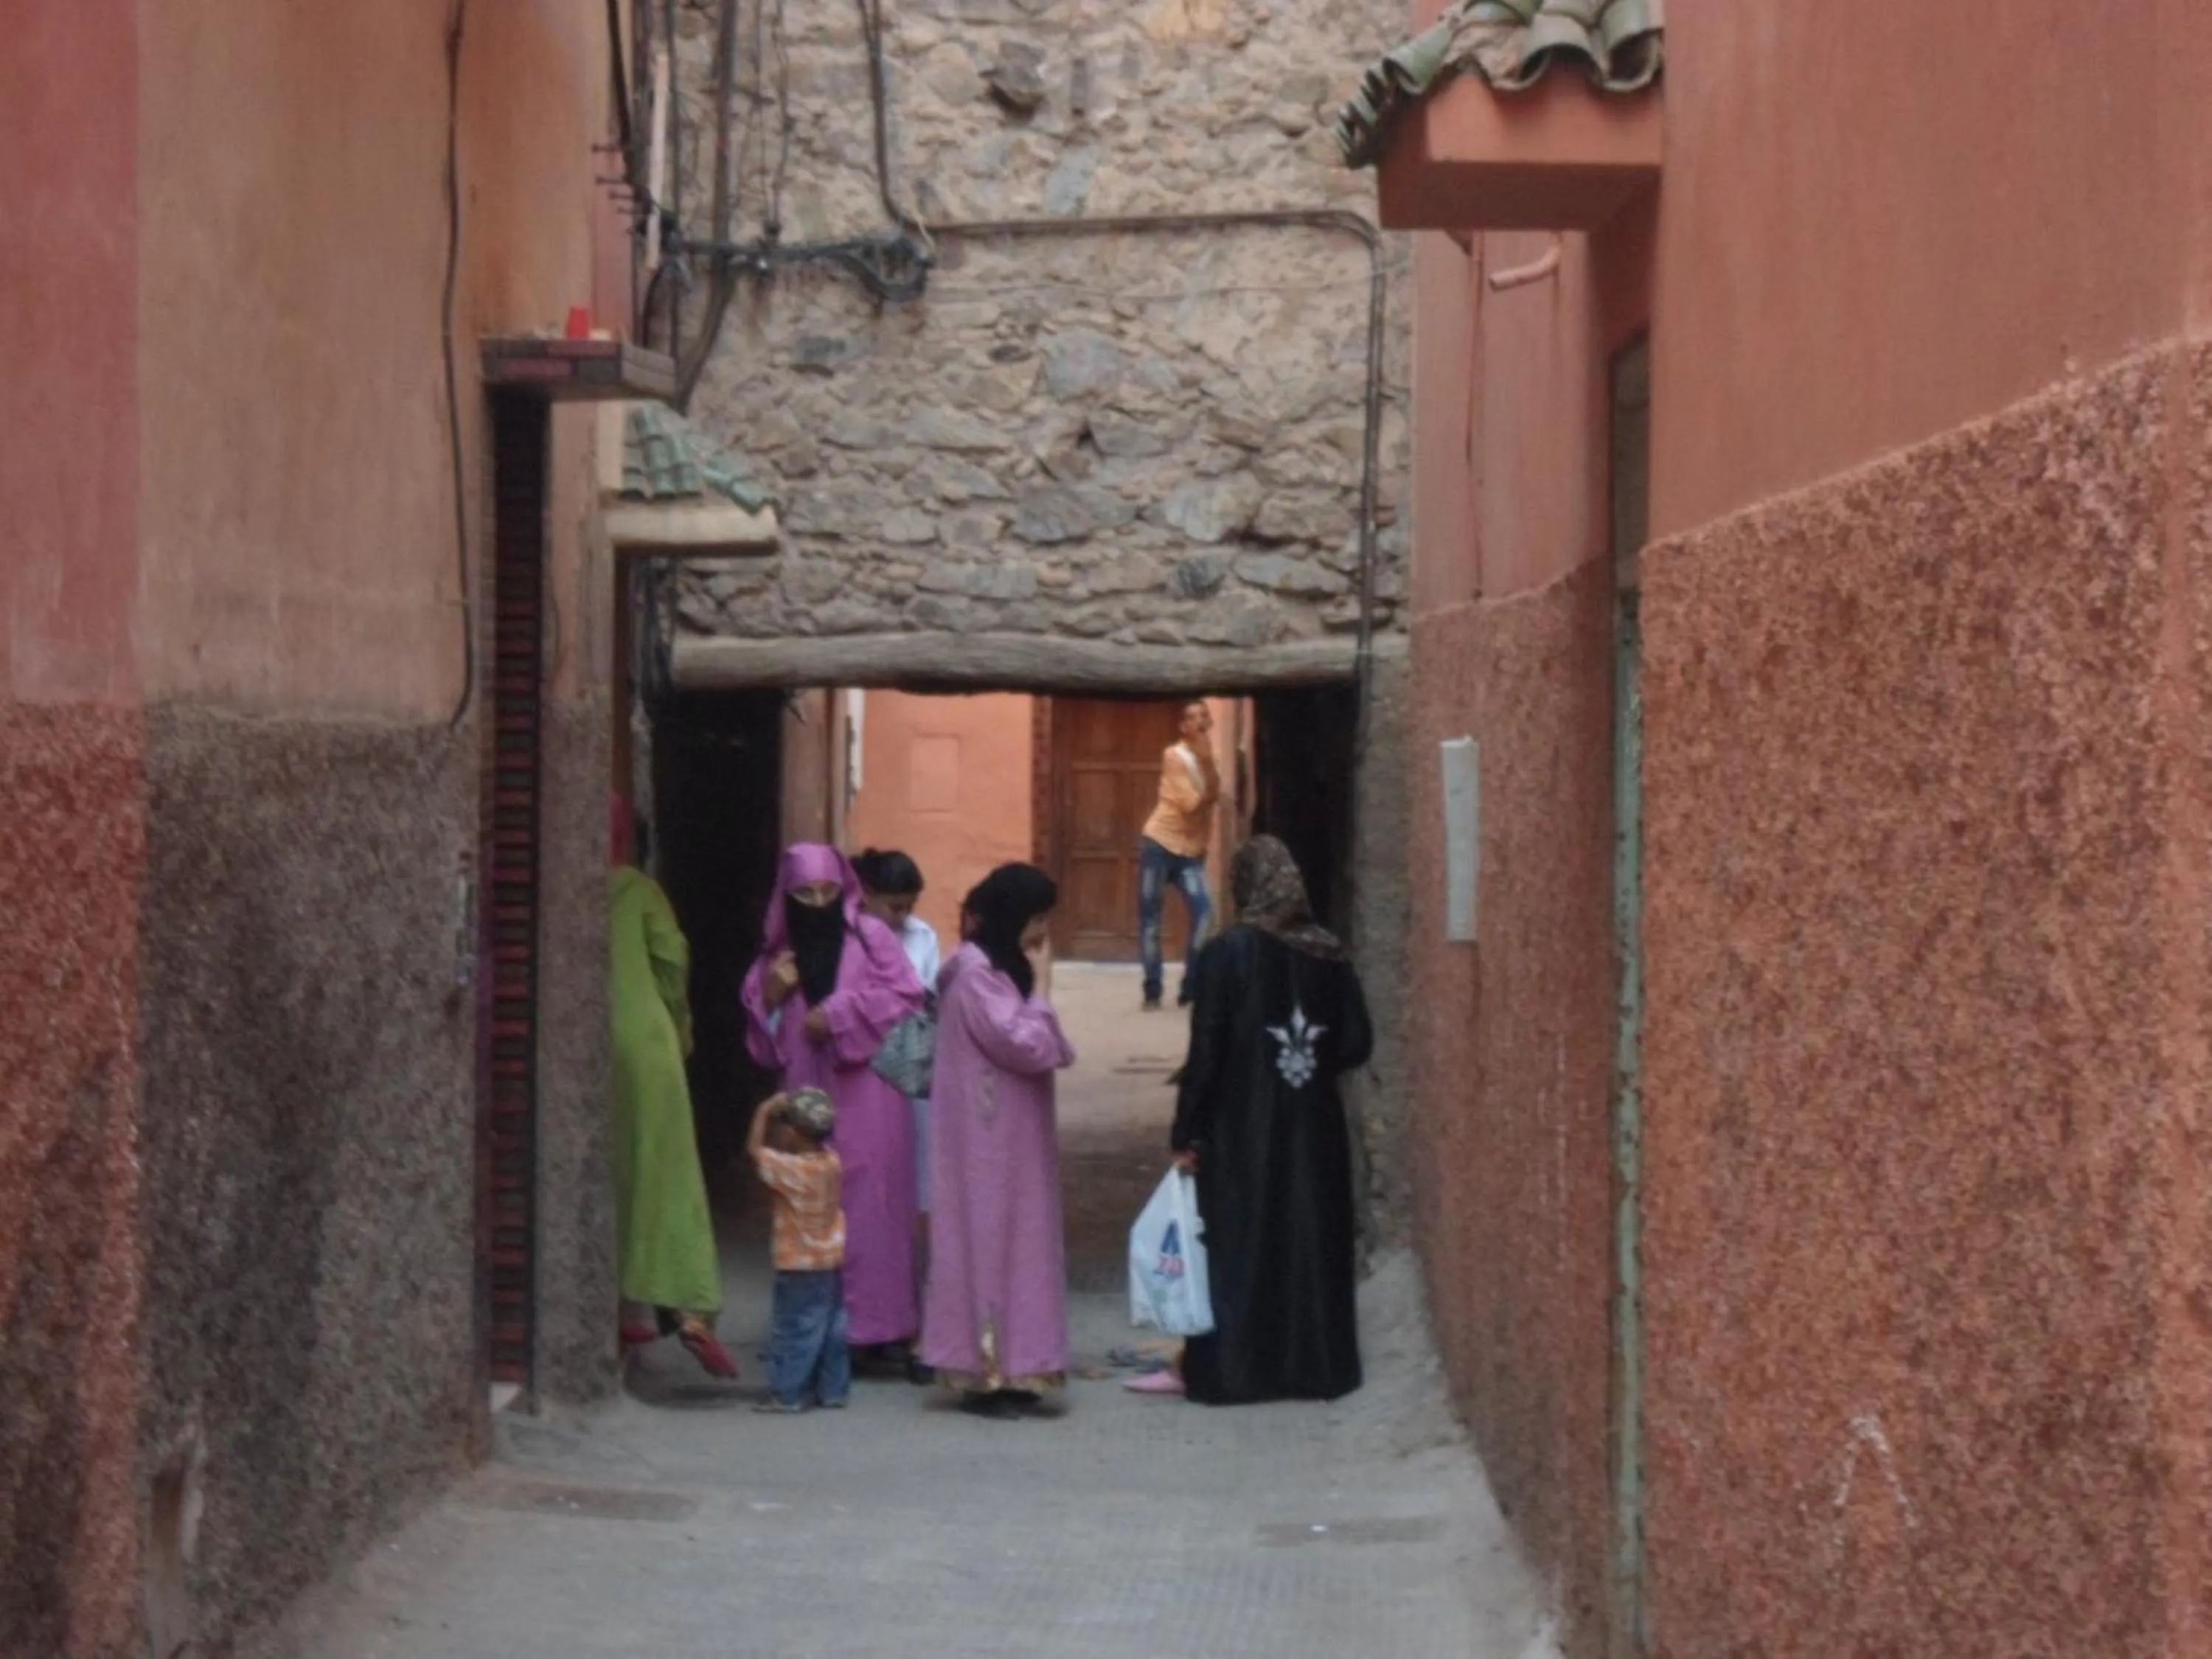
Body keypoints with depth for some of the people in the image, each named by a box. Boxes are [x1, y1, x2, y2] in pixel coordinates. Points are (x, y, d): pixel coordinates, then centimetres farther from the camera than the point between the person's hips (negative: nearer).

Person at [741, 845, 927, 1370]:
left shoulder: (870, 937, 1)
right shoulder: (778, 952, 14)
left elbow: (904, 995, -7)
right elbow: (764, 1038, 16)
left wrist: (837, 1013, -10)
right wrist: (773, 993, -3)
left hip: (868, 1094, -3)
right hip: (809, 1095, 3)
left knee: (873, 1203, -5)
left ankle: (883, 1320, -3)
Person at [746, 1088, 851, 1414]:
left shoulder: (791, 1169, -22)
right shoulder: (830, 1160, -1)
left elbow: (754, 1149, -18)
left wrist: (764, 1112, -10)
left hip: (799, 1265, -7)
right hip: (831, 1259, 7)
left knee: (794, 1329, 0)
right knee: (831, 1328, 12)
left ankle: (788, 1393, 5)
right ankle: (833, 1389, 18)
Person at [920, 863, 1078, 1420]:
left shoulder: (996, 967, 15)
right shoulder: (975, 971, -16)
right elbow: (1019, 1042, -19)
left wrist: (1040, 1031, 1)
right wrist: (1042, 1015, -5)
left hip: (1010, 1134, 10)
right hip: (987, 1137, -10)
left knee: (1011, 1240, 11)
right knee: (988, 1238, -5)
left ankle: (1003, 1366, 16)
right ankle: (985, 1373, -1)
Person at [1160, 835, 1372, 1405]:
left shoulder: (1228, 953, -12)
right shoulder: (1328, 954, 0)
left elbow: (1206, 1051, -12)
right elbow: (1357, 1043, 3)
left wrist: (1185, 1133, -7)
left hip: (1241, 1129, -4)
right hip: (1314, 1125, 4)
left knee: (1237, 1244, 4)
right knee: (1312, 1240, 11)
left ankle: (1231, 1368, 5)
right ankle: (1316, 1364, 15)